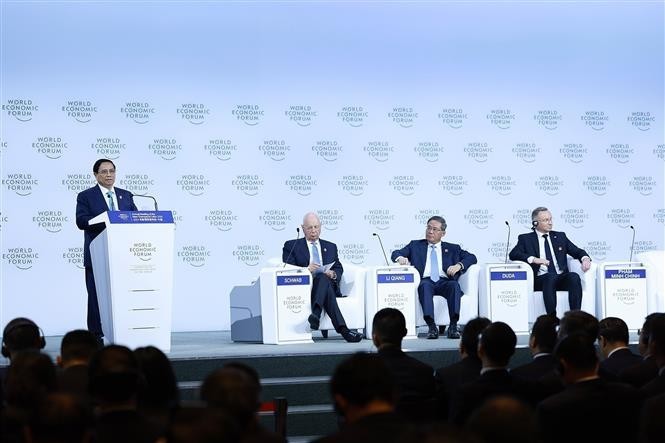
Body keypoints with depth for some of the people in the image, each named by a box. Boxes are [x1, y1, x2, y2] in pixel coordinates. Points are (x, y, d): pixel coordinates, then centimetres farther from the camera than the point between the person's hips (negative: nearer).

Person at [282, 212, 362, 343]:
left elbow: (339, 269, 20)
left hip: (328, 284, 3)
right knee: (323, 278, -37)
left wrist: (333, 274, -6)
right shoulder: (292, 246, 16)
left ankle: (316, 314, -57)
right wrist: (306, 269, -15)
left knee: (323, 278, -36)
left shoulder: (331, 247, 28)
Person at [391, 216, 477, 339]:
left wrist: (459, 265, -7)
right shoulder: (415, 245, 25)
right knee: (425, 285, -36)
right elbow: (395, 253, 16)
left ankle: (453, 326, -38)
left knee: (454, 285, -33)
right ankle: (431, 326, -44)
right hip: (425, 282, -1)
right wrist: (400, 258, -10)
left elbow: (471, 258, 14)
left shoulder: (452, 248, 24)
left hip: (445, 282, 1)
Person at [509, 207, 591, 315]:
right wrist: (533, 259, -18)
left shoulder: (560, 236, 23)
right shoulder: (526, 239, 13)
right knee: (550, 276, -37)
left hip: (562, 278, 3)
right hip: (540, 280, -3)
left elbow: (577, 251, 20)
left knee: (574, 276, -30)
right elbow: (513, 254, -2)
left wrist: (585, 258, -5)